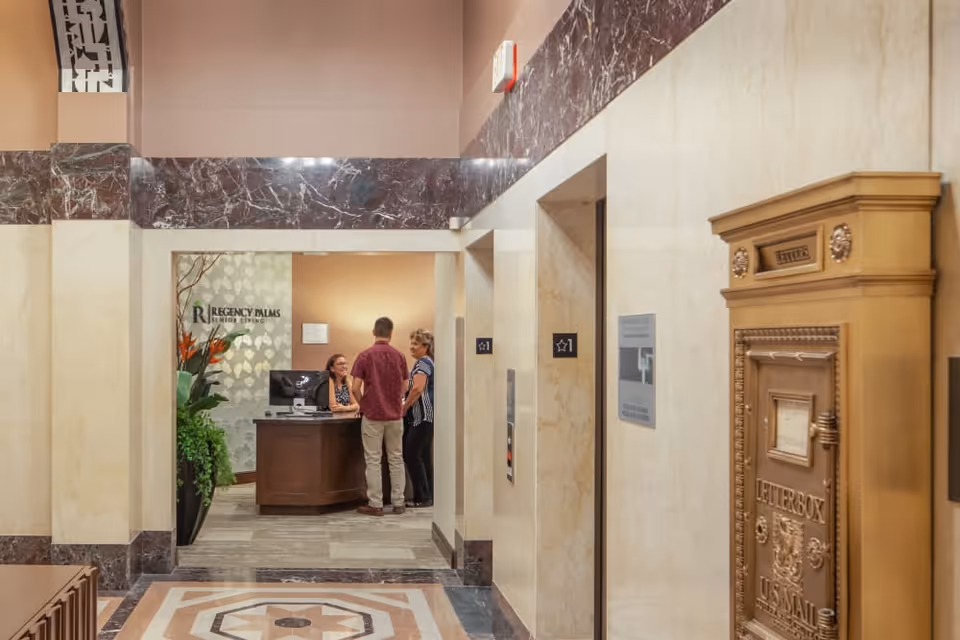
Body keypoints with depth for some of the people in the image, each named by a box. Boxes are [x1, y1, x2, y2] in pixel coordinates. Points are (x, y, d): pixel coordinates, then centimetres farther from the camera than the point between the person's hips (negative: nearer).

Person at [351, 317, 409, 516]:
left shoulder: (365, 356, -7)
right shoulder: (399, 356, 2)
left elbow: (356, 388, -9)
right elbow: (403, 388, 8)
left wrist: (363, 404, 9)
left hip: (372, 415, -3)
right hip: (395, 415, 3)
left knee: (373, 461, 1)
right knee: (396, 459, 10)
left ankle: (375, 505, 2)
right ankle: (398, 503, 12)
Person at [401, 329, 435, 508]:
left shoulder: (423, 363, -12)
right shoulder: (428, 362, 19)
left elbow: (417, 389, -24)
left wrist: (404, 408, -13)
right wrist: (407, 405, 20)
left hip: (422, 416, -10)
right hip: (426, 416, 10)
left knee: (411, 454, -6)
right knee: (424, 456, 12)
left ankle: (422, 497, -1)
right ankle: (428, 496, 16)